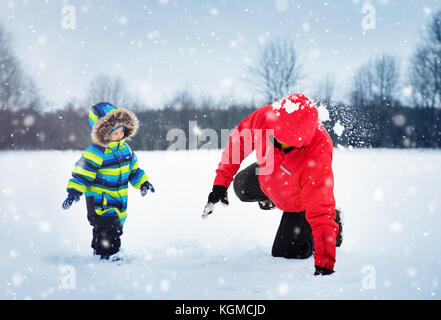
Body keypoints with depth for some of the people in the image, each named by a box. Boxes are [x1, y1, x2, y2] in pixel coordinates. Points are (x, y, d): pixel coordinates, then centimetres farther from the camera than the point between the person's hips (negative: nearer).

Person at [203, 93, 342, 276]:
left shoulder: (317, 159, -48)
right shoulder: (265, 117, -37)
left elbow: (321, 215, -43)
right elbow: (238, 140, -15)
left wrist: (324, 265, -44)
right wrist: (221, 180, -14)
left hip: (299, 203, -5)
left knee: (283, 253, 5)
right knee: (241, 187, 26)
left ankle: (333, 223, 22)